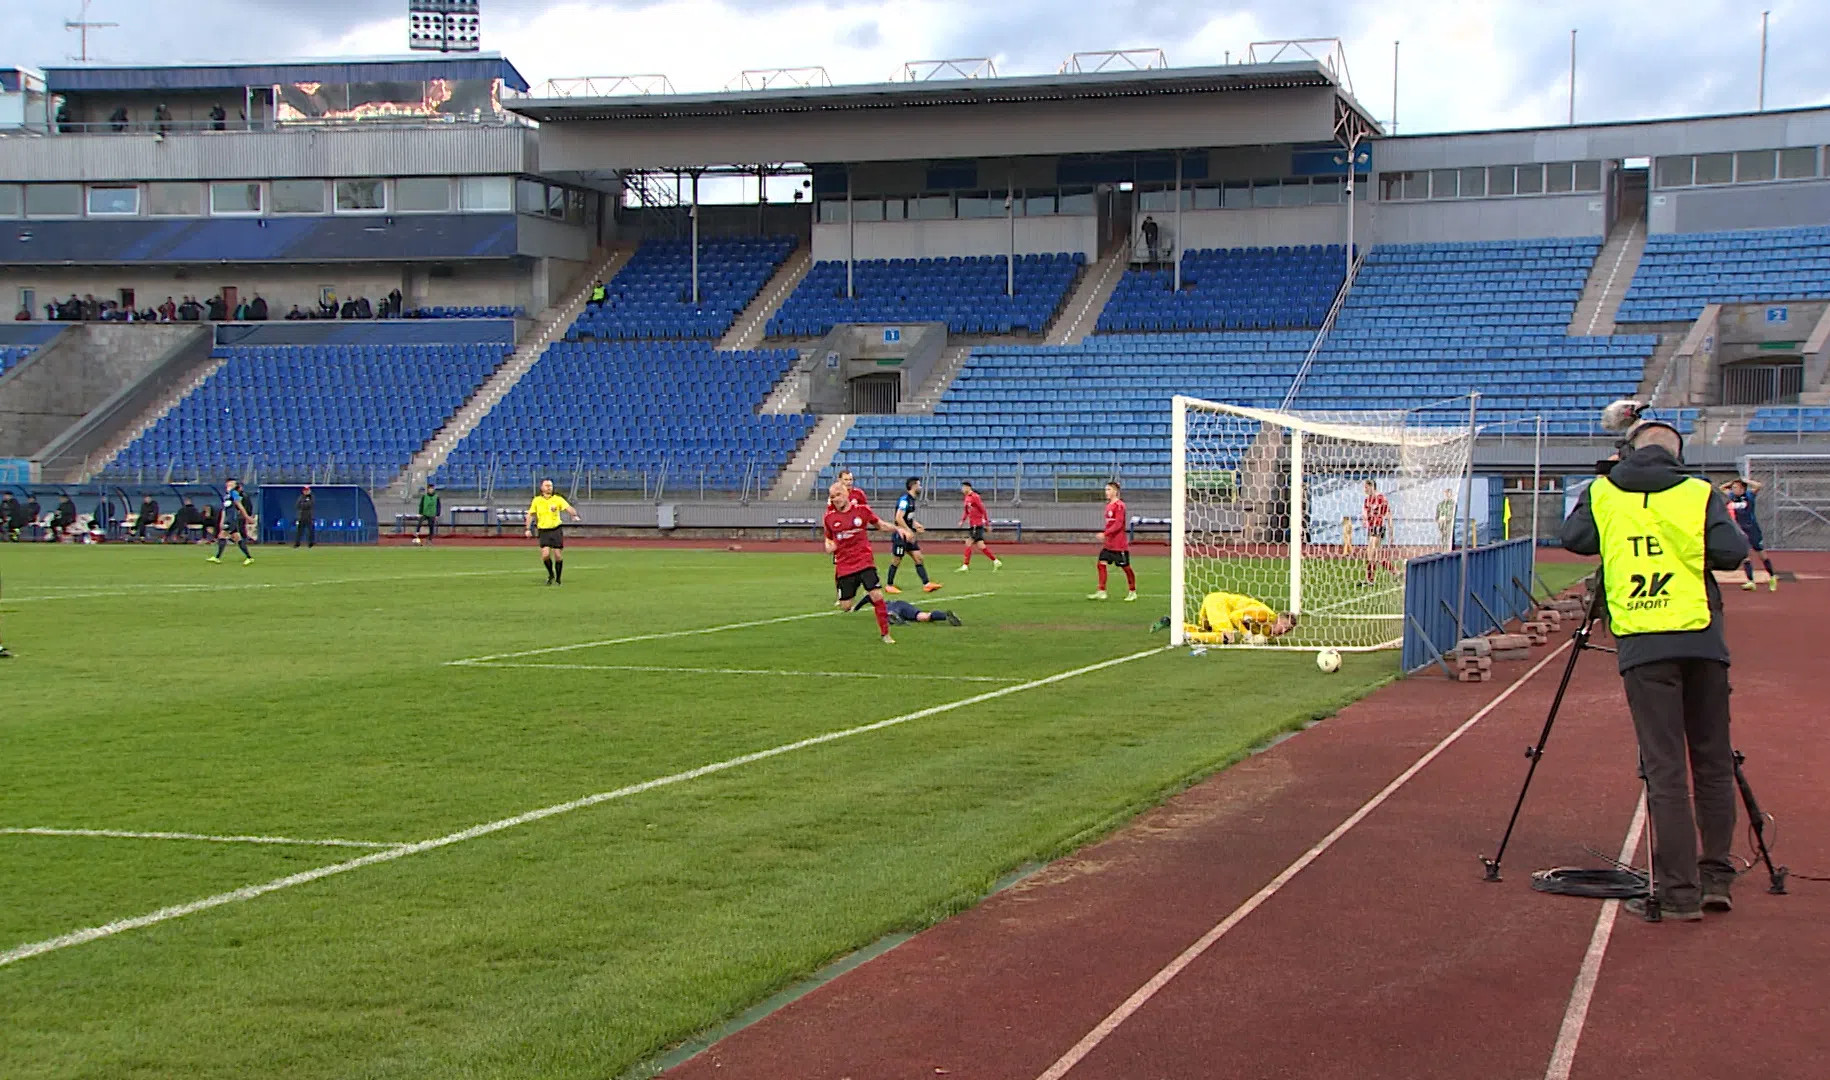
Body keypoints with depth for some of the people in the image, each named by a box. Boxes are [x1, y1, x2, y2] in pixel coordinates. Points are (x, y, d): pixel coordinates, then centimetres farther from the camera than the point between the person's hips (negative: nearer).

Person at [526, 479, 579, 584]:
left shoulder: (558, 499, 0)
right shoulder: (536, 500, 4)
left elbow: (568, 508, -12)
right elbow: (530, 515, 12)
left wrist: (574, 515, -32)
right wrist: (528, 529, 5)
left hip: (556, 530, 0)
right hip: (544, 531, 0)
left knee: (558, 555, -1)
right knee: (545, 555, -14)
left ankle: (558, 579, 16)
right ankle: (551, 574, 13)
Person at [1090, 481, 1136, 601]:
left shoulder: (1119, 505, -15)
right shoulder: (1108, 505, 11)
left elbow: (1118, 524, -22)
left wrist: (1105, 533, -27)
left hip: (1119, 544, -8)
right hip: (1108, 543, 8)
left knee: (1125, 567, 3)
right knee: (1102, 564, -1)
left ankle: (1132, 592, 15)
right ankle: (1102, 592, 1)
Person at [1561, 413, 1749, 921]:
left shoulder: (1603, 493, 7)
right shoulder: (1699, 493, 4)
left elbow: (1573, 537, 8)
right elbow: (1732, 552, -5)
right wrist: (1691, 546, 14)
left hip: (1642, 645, 0)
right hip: (1701, 639, 0)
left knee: (1664, 769, -1)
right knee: (1712, 764, 13)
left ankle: (1678, 892, -2)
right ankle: (1716, 878, 17)